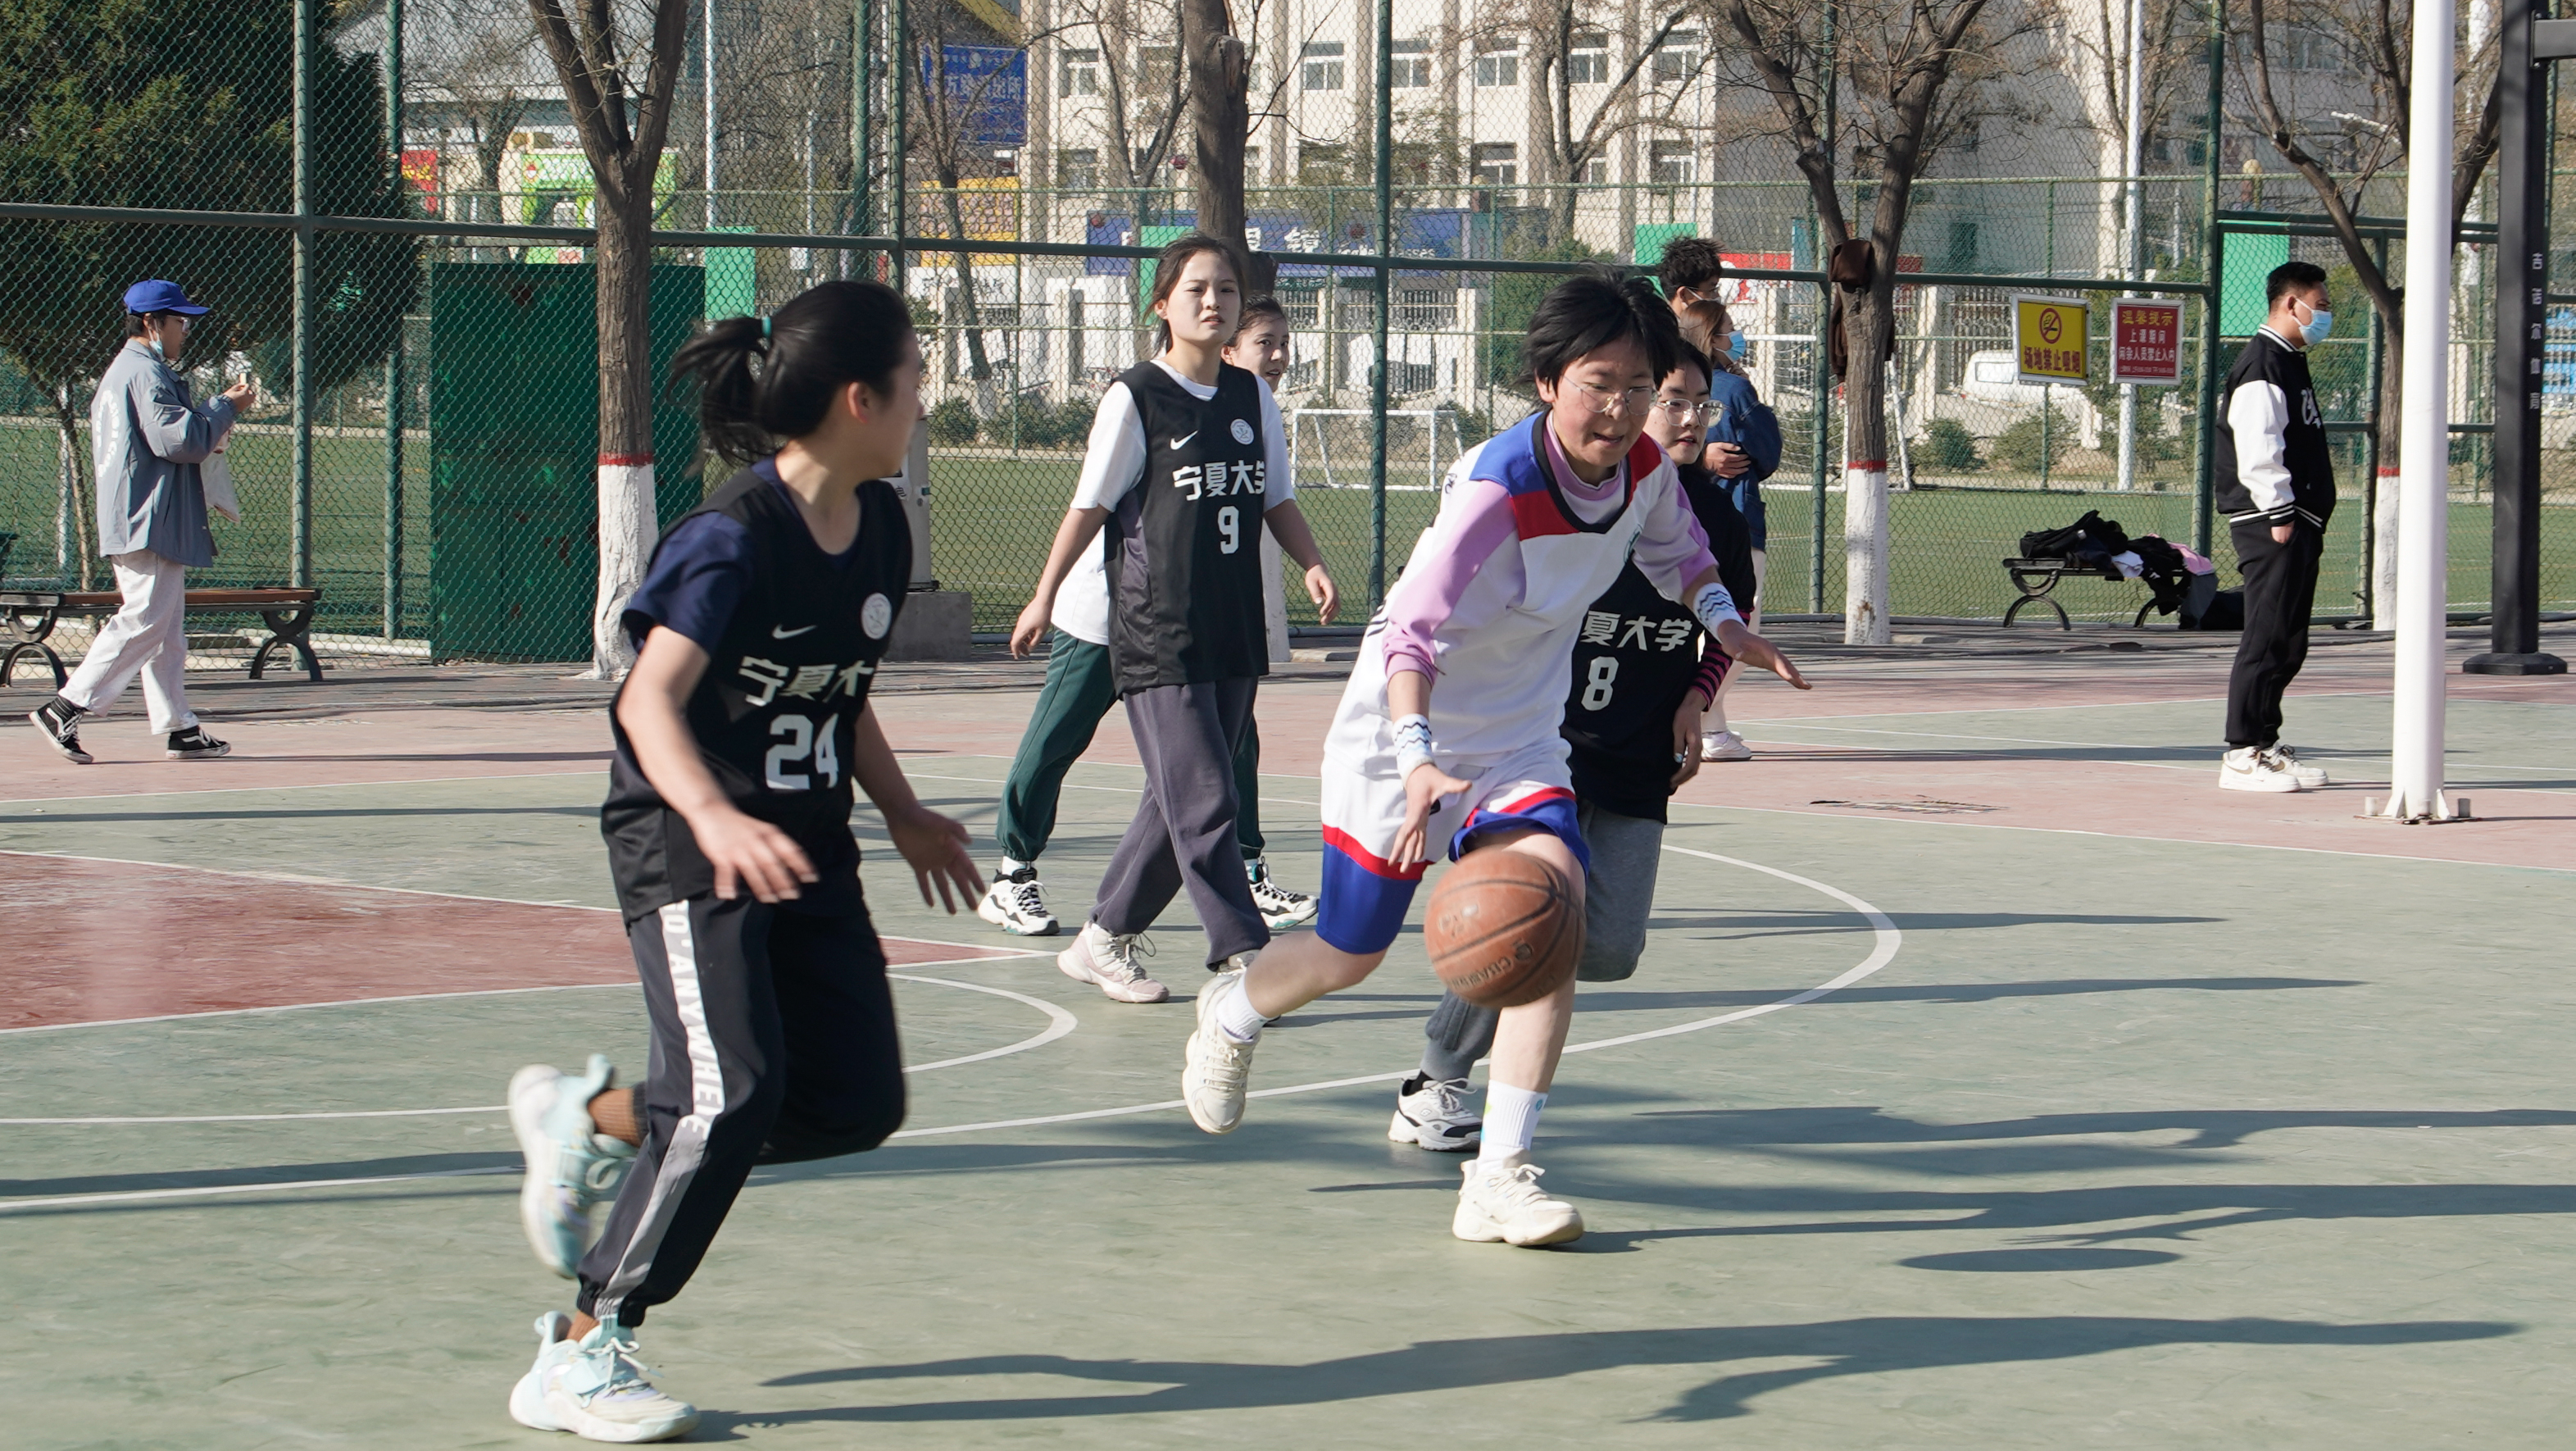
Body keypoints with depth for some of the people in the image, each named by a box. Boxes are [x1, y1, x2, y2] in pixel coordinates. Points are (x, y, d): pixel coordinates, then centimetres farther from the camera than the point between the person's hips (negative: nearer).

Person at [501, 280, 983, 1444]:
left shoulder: (880, 527, 4)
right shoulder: (737, 537, -20)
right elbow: (648, 701, -27)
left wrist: (903, 815, 24)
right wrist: (716, 819, -42)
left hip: (806, 846, 8)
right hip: (689, 848, -8)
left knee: (858, 1103, 2)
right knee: (734, 1096, -21)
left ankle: (594, 1120, 22)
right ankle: (580, 1356, -8)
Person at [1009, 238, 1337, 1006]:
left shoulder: (1252, 397, 10)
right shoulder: (1135, 397, -5)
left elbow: (1278, 500, 14)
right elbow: (1090, 505, 0)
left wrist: (1312, 566, -3)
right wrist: (1044, 598, 4)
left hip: (1235, 632, 6)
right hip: (1157, 633, -6)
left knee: (1179, 801, 10)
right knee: (1204, 800, -11)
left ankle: (1102, 941, 23)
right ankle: (1241, 959, -10)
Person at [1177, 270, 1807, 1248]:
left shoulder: (1645, 469, -8)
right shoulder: (1497, 487, -29)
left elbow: (1675, 547, 18)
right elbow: (1411, 634, -34)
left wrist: (1724, 623, 3)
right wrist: (1418, 761, -48)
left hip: (1519, 743, 5)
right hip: (1402, 735, -5)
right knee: (1349, 955, 7)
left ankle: (1498, 1179, -19)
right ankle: (1231, 1016, 45)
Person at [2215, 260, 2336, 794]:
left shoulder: (2291, 361, 21)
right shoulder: (2262, 364, -12)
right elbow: (2258, 450, -21)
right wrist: (2280, 517, -21)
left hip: (2296, 526, 10)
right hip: (2271, 526, -10)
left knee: (2288, 646, 12)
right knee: (2267, 641, -10)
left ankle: (2267, 744, 18)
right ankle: (2241, 756, -9)